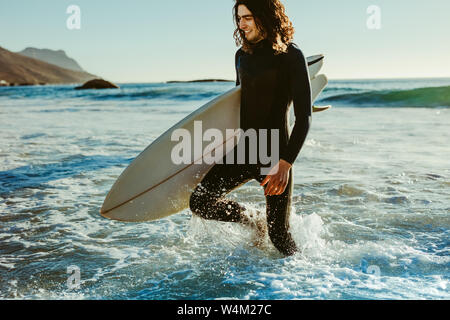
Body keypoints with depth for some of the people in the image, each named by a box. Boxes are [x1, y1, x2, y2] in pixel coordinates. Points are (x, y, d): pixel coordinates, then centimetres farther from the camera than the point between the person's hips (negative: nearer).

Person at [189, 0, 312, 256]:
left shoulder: (291, 56, -10)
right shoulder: (243, 55, 10)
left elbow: (304, 117, -14)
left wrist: (285, 164, -22)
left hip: (276, 156, -6)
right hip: (244, 151, 6)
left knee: (278, 234, -2)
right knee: (200, 202, -6)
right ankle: (249, 221, 21)